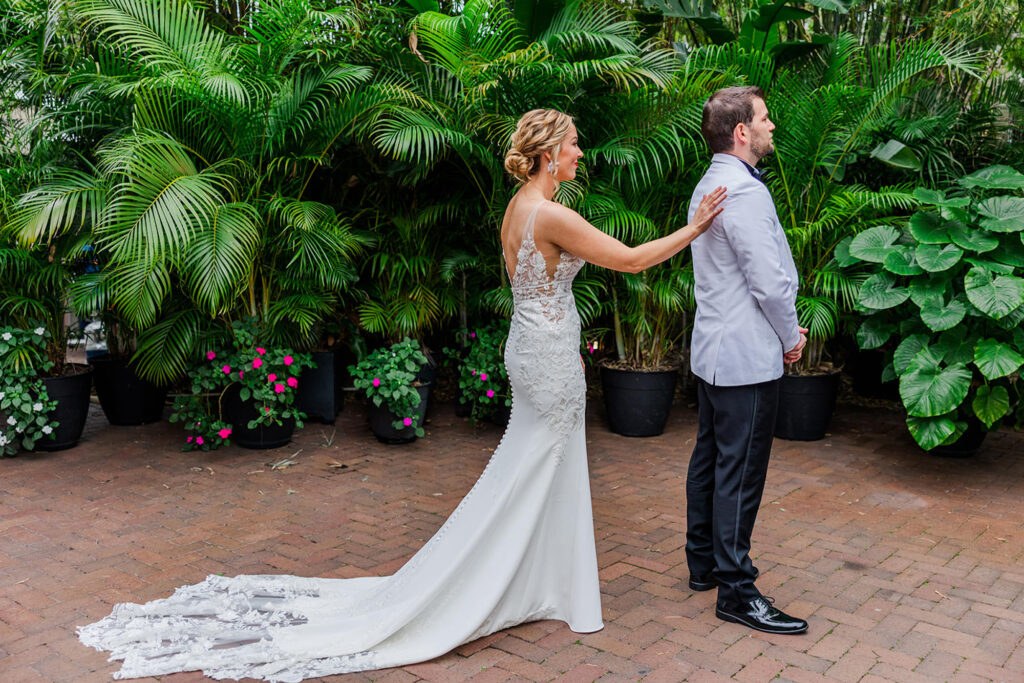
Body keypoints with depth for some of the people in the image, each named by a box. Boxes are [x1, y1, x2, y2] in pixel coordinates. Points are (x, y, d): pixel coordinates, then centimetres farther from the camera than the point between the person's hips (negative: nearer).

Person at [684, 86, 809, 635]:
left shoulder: (709, 186, 13)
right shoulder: (744, 191, -19)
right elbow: (769, 279, -20)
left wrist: (783, 325, 14)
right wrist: (791, 336, -3)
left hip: (713, 351, 11)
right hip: (748, 354, -11)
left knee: (709, 460, 17)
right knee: (740, 474, -4)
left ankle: (703, 563, 29)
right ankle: (736, 591, 5)